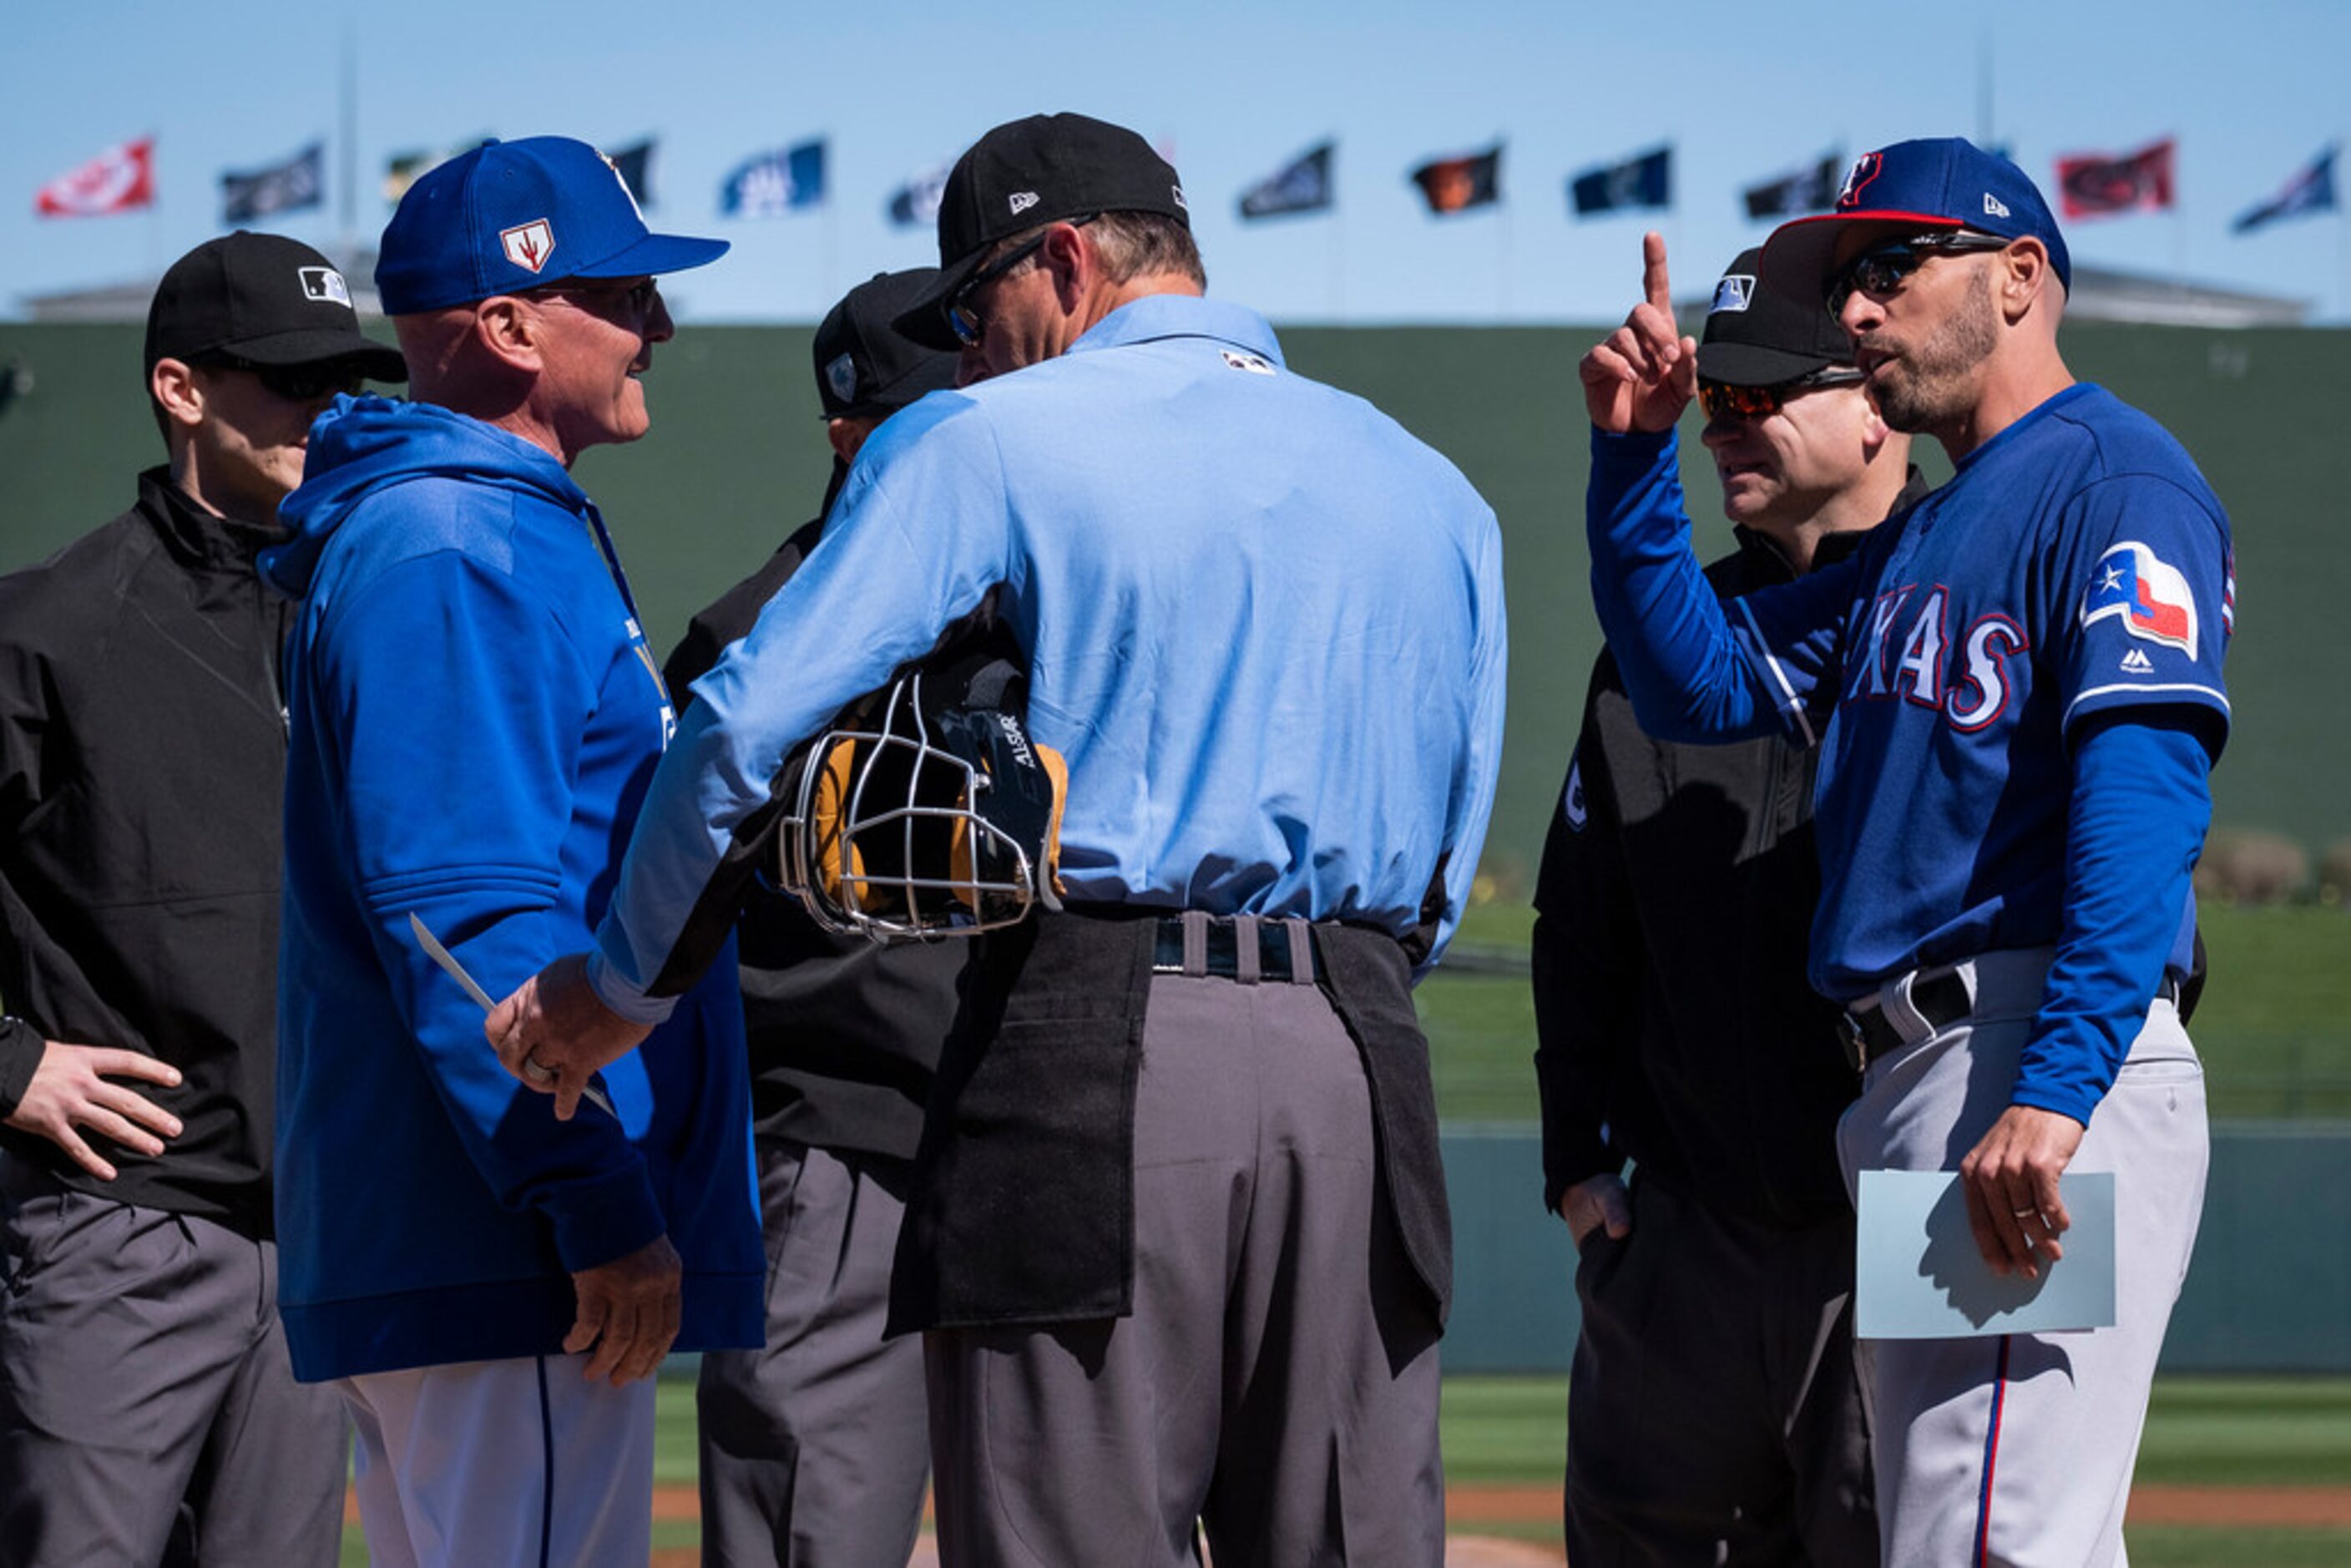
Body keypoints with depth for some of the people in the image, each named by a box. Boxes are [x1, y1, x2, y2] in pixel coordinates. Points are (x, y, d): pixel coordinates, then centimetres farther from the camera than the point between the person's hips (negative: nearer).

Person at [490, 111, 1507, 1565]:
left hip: (1091, 1050, -5)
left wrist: (623, 987, 7)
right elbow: (1445, 865, 18)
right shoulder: (1436, 490, 19)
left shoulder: (986, 444, 3)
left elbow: (751, 730, -4)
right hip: (1365, 1067, 5)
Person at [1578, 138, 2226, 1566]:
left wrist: (2057, 1087, -28)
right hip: (1907, 1079, 10)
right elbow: (1700, 687, 26)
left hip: (2047, 1070, -10)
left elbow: (2147, 788, -18)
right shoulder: (1920, 544, 26)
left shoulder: (2116, 474, -5)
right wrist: (1634, 452, 13)